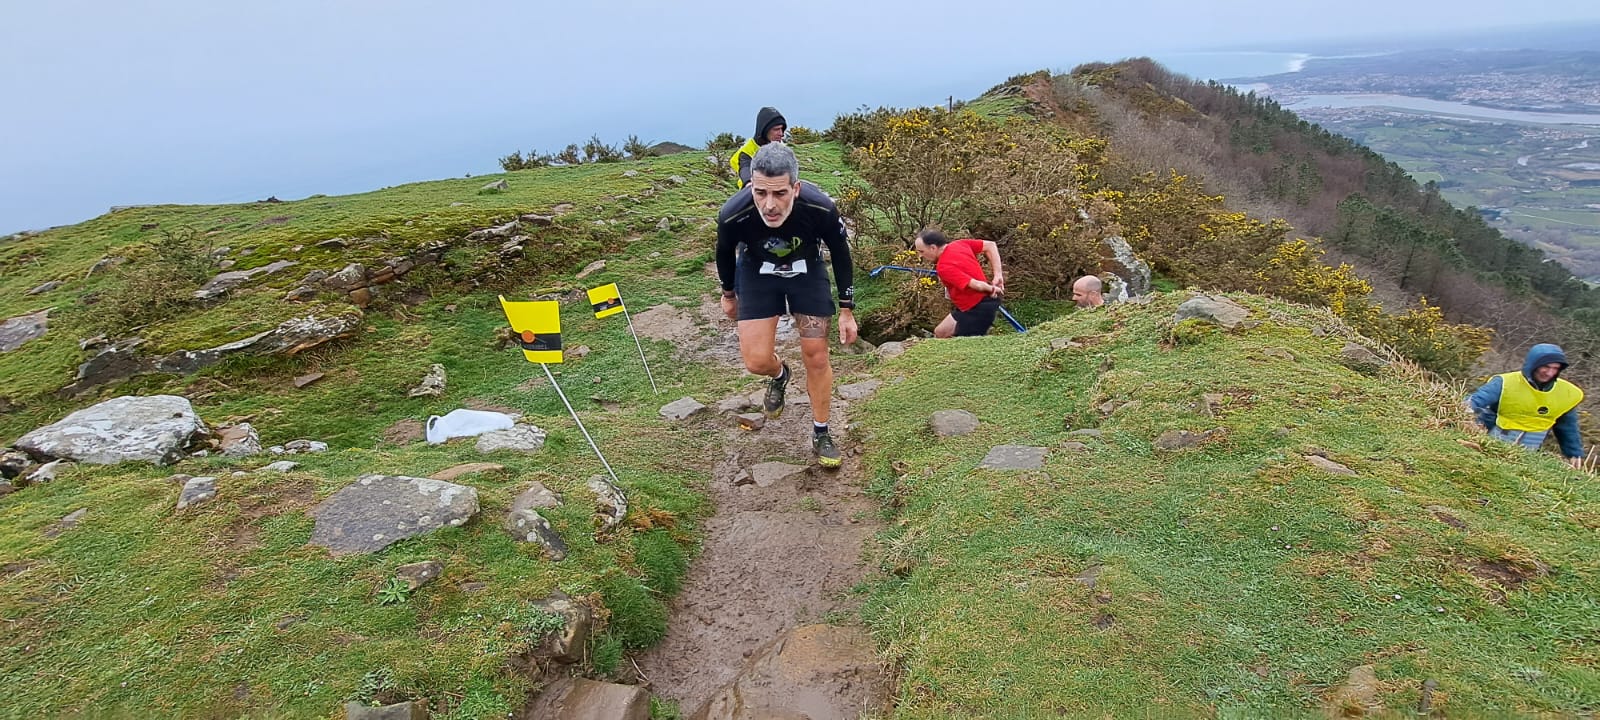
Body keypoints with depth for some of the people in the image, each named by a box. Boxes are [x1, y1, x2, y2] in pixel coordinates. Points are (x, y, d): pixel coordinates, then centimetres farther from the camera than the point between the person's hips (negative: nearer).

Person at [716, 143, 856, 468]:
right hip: (757, 273, 0)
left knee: (816, 356, -1)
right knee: (757, 361, -7)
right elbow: (724, 253, -8)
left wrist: (847, 310, -7)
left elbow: (841, 255, -12)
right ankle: (779, 375, 31)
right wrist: (728, 294, 8)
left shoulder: (821, 209, -34)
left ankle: (821, 434, 20)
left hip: (808, 271, 0)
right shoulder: (733, 215, -34)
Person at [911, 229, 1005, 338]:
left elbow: (976, 285, -31)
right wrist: (998, 275, -1)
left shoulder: (944, 267, -26)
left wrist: (992, 289, -10)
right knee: (940, 333, 16)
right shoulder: (960, 244, 0)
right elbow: (990, 245, 5)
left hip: (978, 309, -10)